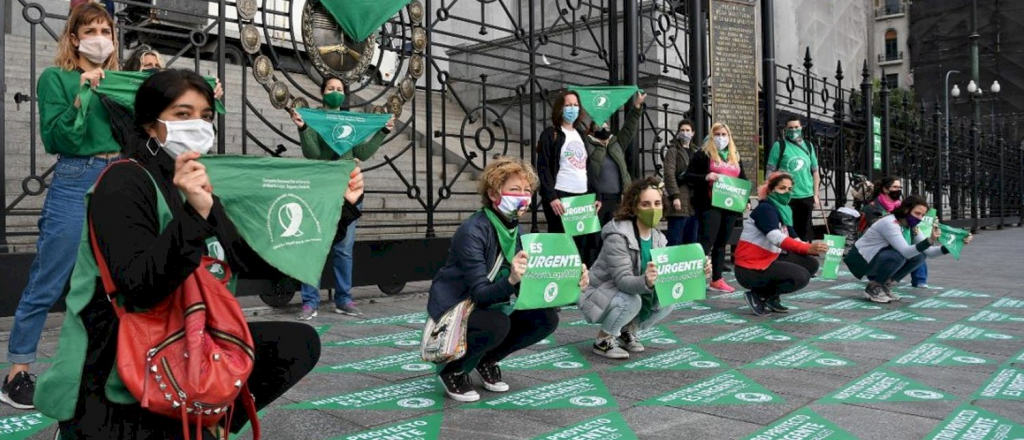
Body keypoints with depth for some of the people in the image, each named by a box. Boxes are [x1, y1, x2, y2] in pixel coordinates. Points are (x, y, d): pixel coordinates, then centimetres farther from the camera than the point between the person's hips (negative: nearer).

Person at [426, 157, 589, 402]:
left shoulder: (517, 231, -3)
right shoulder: (473, 232, -25)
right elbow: (480, 294, -30)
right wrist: (511, 281, -50)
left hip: (488, 307, 7)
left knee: (546, 319, -10)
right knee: (497, 325, -35)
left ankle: (487, 359, 12)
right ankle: (453, 370, -4)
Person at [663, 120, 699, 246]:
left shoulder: (696, 151, 20)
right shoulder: (673, 150, 1)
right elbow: (669, 174, -9)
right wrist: (675, 196, -18)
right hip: (679, 199, -6)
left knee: (691, 239, 8)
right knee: (675, 239, -8)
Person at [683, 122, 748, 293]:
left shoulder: (735, 156, 17)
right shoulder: (704, 154, -1)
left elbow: (743, 180, 24)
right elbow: (687, 176, -5)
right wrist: (706, 177, -21)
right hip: (710, 205, -6)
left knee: (721, 243, 9)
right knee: (707, 241, -13)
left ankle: (717, 279, 15)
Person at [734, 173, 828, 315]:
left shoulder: (784, 209, 10)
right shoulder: (765, 209, -18)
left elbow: (794, 239, 6)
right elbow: (778, 239, -34)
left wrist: (812, 248, -14)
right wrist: (808, 248, -44)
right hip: (750, 269, -9)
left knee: (811, 263, 2)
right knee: (801, 277, -19)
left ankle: (771, 297, 10)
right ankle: (758, 295, -3)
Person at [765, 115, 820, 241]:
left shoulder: (808, 146, 9)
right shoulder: (779, 146, -4)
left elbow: (815, 171, 14)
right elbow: (770, 171, -4)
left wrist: (816, 195, 10)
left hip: (807, 196, 4)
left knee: (804, 232, 12)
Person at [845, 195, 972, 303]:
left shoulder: (912, 227, -1)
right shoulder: (890, 223, -27)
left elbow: (928, 252, -7)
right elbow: (906, 252, -36)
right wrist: (930, 240, -48)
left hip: (879, 258, 8)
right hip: (862, 261, -8)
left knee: (920, 256, -5)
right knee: (898, 256, -32)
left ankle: (884, 284, 5)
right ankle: (873, 287, -10)